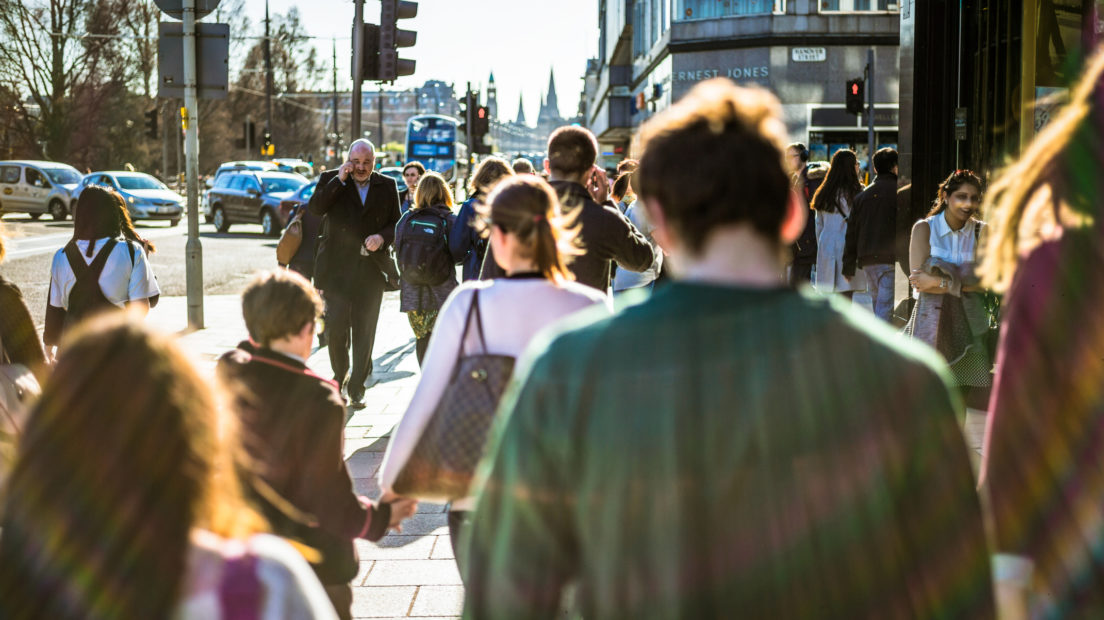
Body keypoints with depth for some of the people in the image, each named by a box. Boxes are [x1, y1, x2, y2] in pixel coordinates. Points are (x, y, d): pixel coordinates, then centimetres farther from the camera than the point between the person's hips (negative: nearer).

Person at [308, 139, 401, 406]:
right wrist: (339, 180, -14)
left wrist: (382, 237, -9)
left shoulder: (387, 186, 9)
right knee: (336, 327, -6)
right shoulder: (331, 180, 4)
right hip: (337, 267, -1)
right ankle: (340, 374, 19)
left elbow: (396, 223, 12)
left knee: (364, 332, 3)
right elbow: (315, 208, -11)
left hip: (371, 270, 1)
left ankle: (356, 388, 12)